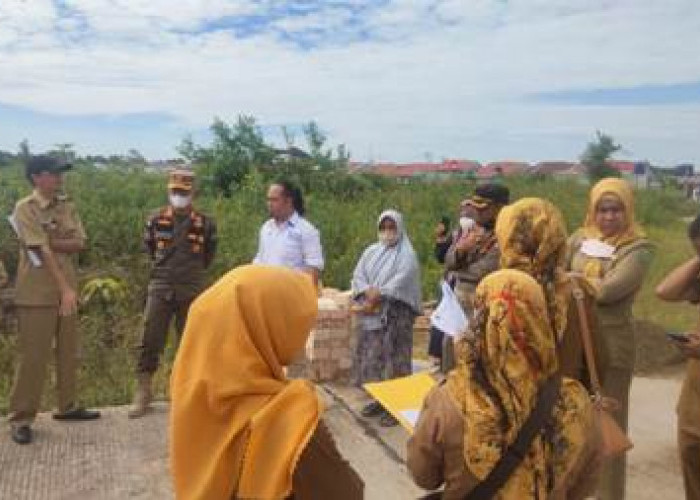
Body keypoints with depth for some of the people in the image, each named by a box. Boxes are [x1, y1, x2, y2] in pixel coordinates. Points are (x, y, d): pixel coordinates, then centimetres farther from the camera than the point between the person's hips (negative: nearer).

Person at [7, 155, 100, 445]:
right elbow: (42, 251, -15)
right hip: (37, 293, -6)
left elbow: (79, 244, 0)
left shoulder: (67, 207, 10)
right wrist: (65, 288, -18)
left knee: (69, 352, 13)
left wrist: (50, 242, -15)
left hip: (67, 289, 6)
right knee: (33, 356, -1)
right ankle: (20, 418, 10)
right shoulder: (25, 208, -9)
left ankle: (67, 406, 27)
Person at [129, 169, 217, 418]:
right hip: (160, 289, 0)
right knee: (149, 342, -2)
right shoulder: (156, 219, 1)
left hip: (191, 292, 0)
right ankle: (142, 394, 8)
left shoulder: (205, 223, -1)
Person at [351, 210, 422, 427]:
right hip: (371, 314, 6)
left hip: (395, 315, -6)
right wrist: (368, 292, -13)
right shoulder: (371, 251, 15)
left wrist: (378, 296, -16)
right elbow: (358, 275, 6)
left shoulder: (406, 254, -2)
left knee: (393, 358, -6)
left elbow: (400, 282, -15)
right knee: (371, 357, 8)